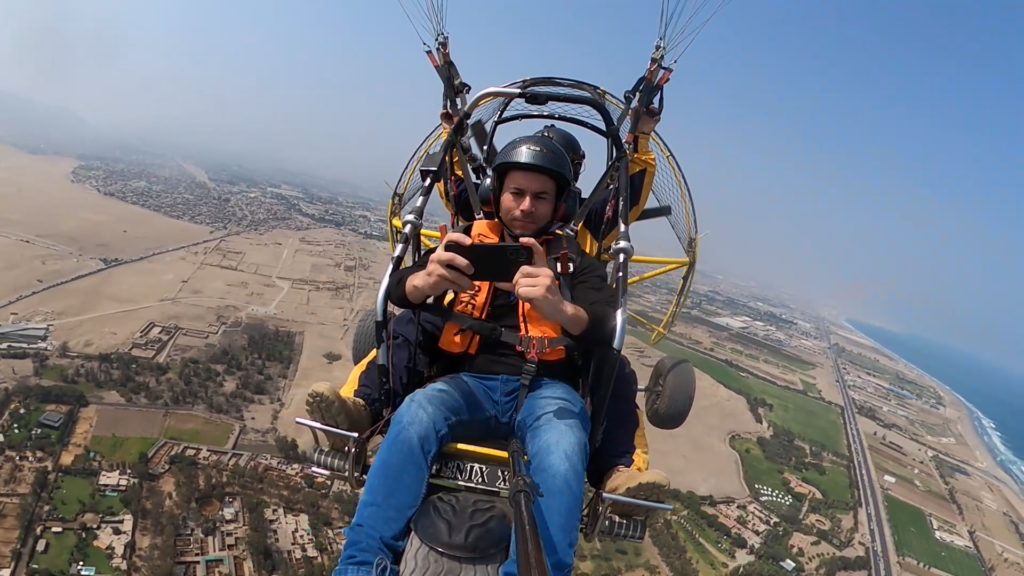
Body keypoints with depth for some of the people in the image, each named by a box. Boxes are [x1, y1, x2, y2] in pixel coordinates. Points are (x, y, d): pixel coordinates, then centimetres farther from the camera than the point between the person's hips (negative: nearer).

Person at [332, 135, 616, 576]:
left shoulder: (573, 258, 11)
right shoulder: (470, 239, 13)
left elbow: (603, 329, -7)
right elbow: (397, 289, 0)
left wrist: (559, 308, -32)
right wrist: (425, 280, -27)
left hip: (545, 388, 0)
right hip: (471, 382, 1)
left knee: (560, 452, -34)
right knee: (416, 413, -32)